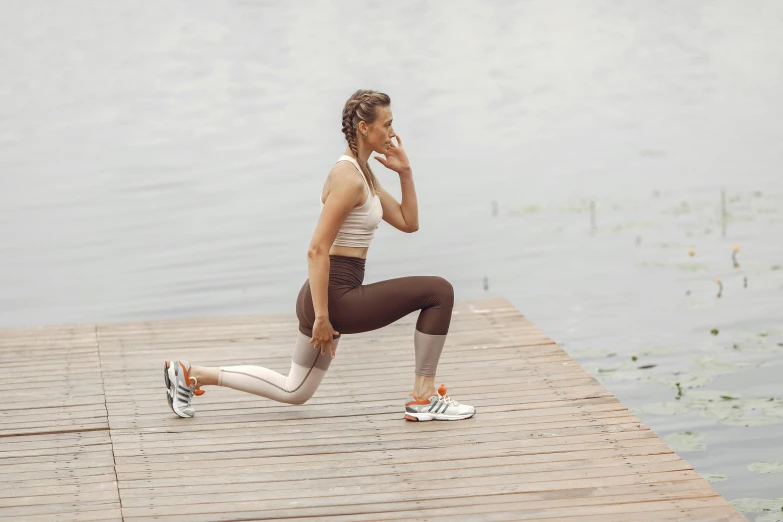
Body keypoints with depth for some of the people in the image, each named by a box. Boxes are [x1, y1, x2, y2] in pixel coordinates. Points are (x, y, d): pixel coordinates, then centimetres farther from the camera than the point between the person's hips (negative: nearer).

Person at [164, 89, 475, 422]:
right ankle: (424, 399, -6)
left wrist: (405, 173, 6)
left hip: (335, 294, 10)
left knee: (294, 390, 20)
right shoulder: (347, 179, -19)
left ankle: (191, 375, 19)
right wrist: (322, 318, -23)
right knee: (438, 291, -11)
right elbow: (317, 251, -23)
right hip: (335, 295, -10)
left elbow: (408, 223, 18)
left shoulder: (362, 173, 12)